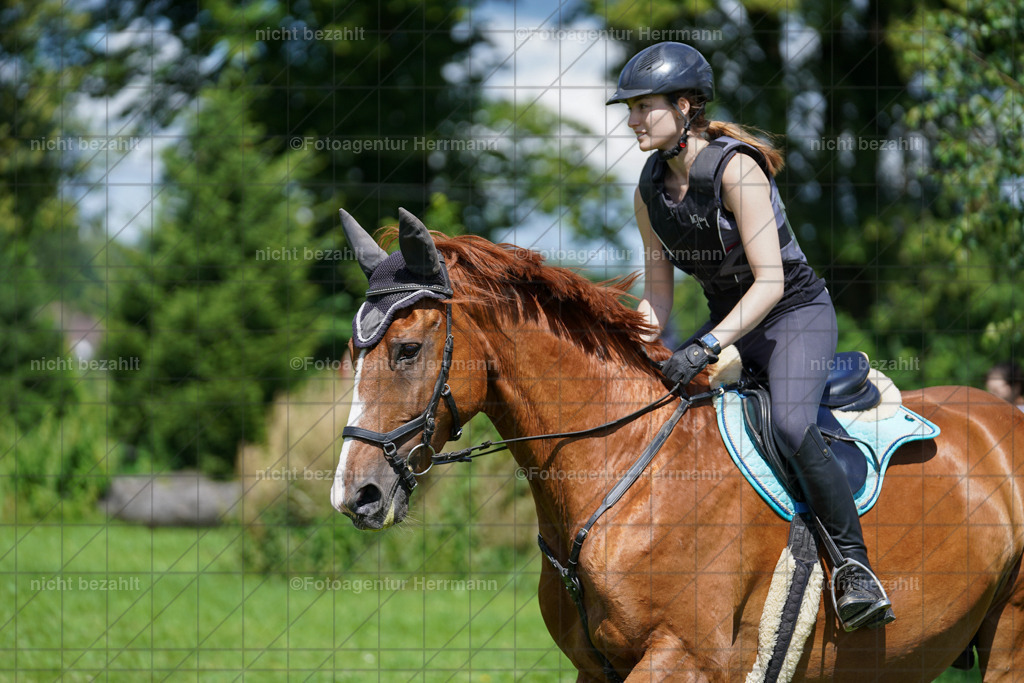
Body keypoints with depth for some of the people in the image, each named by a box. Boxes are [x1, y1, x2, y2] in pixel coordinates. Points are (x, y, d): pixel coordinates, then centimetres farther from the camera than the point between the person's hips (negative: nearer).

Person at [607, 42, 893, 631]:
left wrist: (707, 347, -33)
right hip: (729, 323, 8)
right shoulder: (650, 191, 0)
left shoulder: (735, 169, -22)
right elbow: (658, 295, 7)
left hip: (798, 313, -8)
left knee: (792, 424, -31)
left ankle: (857, 569, -24)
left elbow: (770, 281, -26)